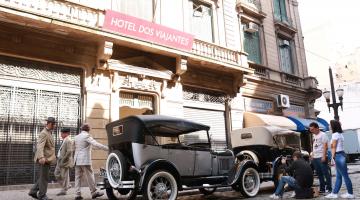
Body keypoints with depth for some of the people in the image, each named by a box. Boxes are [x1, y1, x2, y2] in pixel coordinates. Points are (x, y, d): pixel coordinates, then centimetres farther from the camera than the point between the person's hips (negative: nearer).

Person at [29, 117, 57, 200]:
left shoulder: (48, 133, 17)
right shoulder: (44, 133, -15)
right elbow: (40, 146, -28)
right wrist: (41, 157, -41)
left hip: (47, 159, 10)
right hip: (44, 159, -10)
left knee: (43, 177, 14)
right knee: (44, 178, -2)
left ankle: (33, 192, 20)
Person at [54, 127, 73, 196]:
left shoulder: (68, 141, -18)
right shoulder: (64, 140, 13)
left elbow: (69, 151, -25)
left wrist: (63, 159, -21)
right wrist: (59, 159, 16)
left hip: (64, 161, -10)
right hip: (60, 161, 10)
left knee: (64, 176, 0)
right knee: (56, 173, 15)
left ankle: (64, 190, 11)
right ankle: (67, 185, 25)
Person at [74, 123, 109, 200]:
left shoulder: (76, 137, 14)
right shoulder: (87, 136, -10)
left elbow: (74, 147, 18)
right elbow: (96, 144, -20)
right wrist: (107, 148, -24)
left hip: (77, 160, 7)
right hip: (85, 160, -7)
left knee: (78, 177, 7)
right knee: (89, 176, 0)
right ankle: (94, 192, 7)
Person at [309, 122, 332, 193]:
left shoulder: (322, 135, -7)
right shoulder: (314, 136, 17)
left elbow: (325, 146, -13)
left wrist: (324, 156, -19)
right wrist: (312, 155, 15)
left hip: (321, 157, -8)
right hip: (315, 157, 8)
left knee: (325, 173, -2)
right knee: (319, 174, 11)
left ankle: (329, 188, 5)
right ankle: (322, 188, 18)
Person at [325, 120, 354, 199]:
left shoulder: (335, 134, -12)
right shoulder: (340, 134, 16)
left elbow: (334, 147, -13)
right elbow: (338, 146, 13)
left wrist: (333, 158, -11)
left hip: (338, 156, -10)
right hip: (341, 155, 10)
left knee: (345, 176, -1)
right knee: (338, 176, 10)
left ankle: (350, 194, 7)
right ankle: (334, 193, 16)